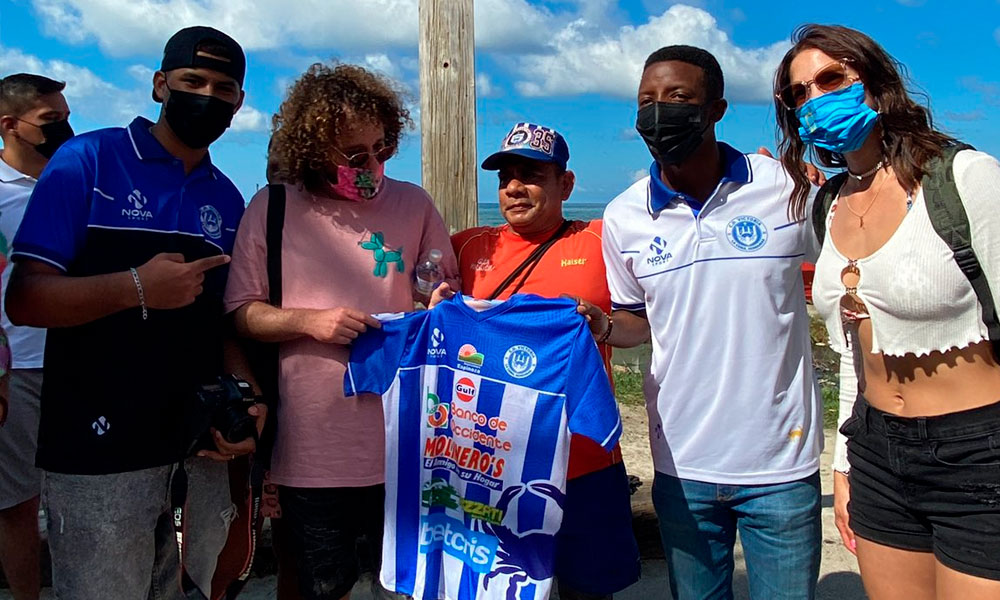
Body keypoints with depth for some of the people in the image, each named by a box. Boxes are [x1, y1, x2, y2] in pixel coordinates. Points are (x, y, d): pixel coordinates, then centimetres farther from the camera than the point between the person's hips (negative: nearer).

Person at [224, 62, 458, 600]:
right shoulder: (272, 210, -1)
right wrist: (309, 321, -15)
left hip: (404, 447, 1)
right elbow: (241, 314, 2)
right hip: (313, 452, -1)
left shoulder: (413, 205, 4)